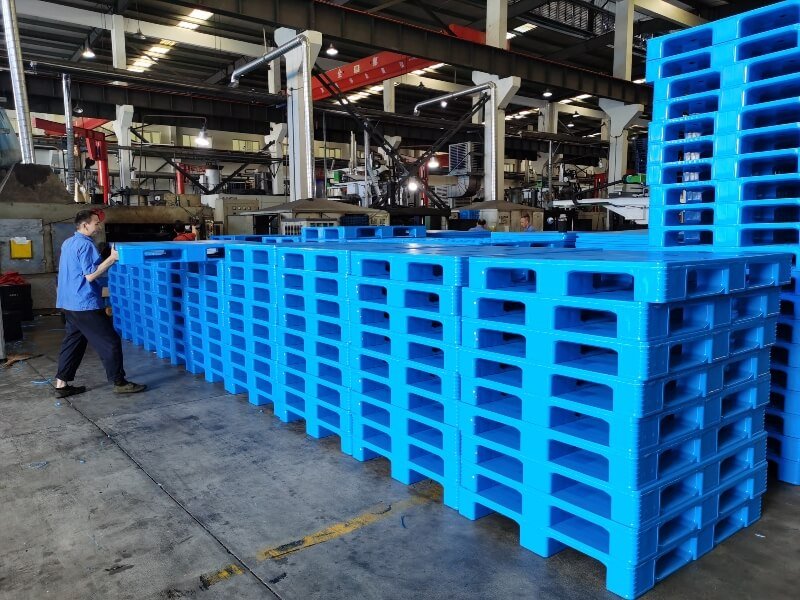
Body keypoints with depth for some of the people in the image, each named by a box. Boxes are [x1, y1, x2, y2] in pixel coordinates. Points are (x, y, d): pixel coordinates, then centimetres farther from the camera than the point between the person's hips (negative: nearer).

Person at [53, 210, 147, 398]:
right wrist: (112, 258, -21)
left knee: (72, 342, 14)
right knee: (110, 342, -3)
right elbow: (90, 275, -22)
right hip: (85, 304, -10)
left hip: (70, 302, 10)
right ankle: (119, 383, 3)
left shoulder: (68, 243, 15)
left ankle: (61, 384, 16)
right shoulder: (85, 245, -16)